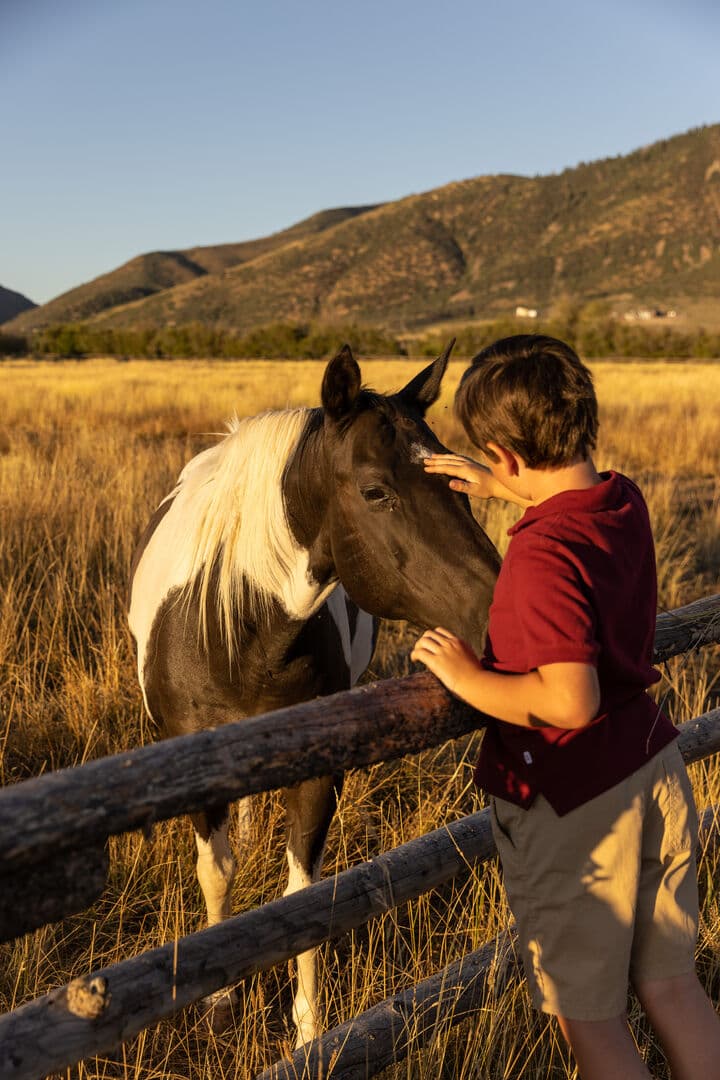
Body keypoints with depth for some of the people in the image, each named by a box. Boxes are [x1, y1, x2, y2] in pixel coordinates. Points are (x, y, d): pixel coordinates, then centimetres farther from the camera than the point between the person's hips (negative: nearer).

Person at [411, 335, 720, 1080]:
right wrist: (504, 490, 18)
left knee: (587, 1016, 12)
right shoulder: (625, 503, -1)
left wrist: (471, 679, -19)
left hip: (570, 802, -8)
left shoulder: (541, 554, -26)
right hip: (655, 769, 8)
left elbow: (570, 701, -33)